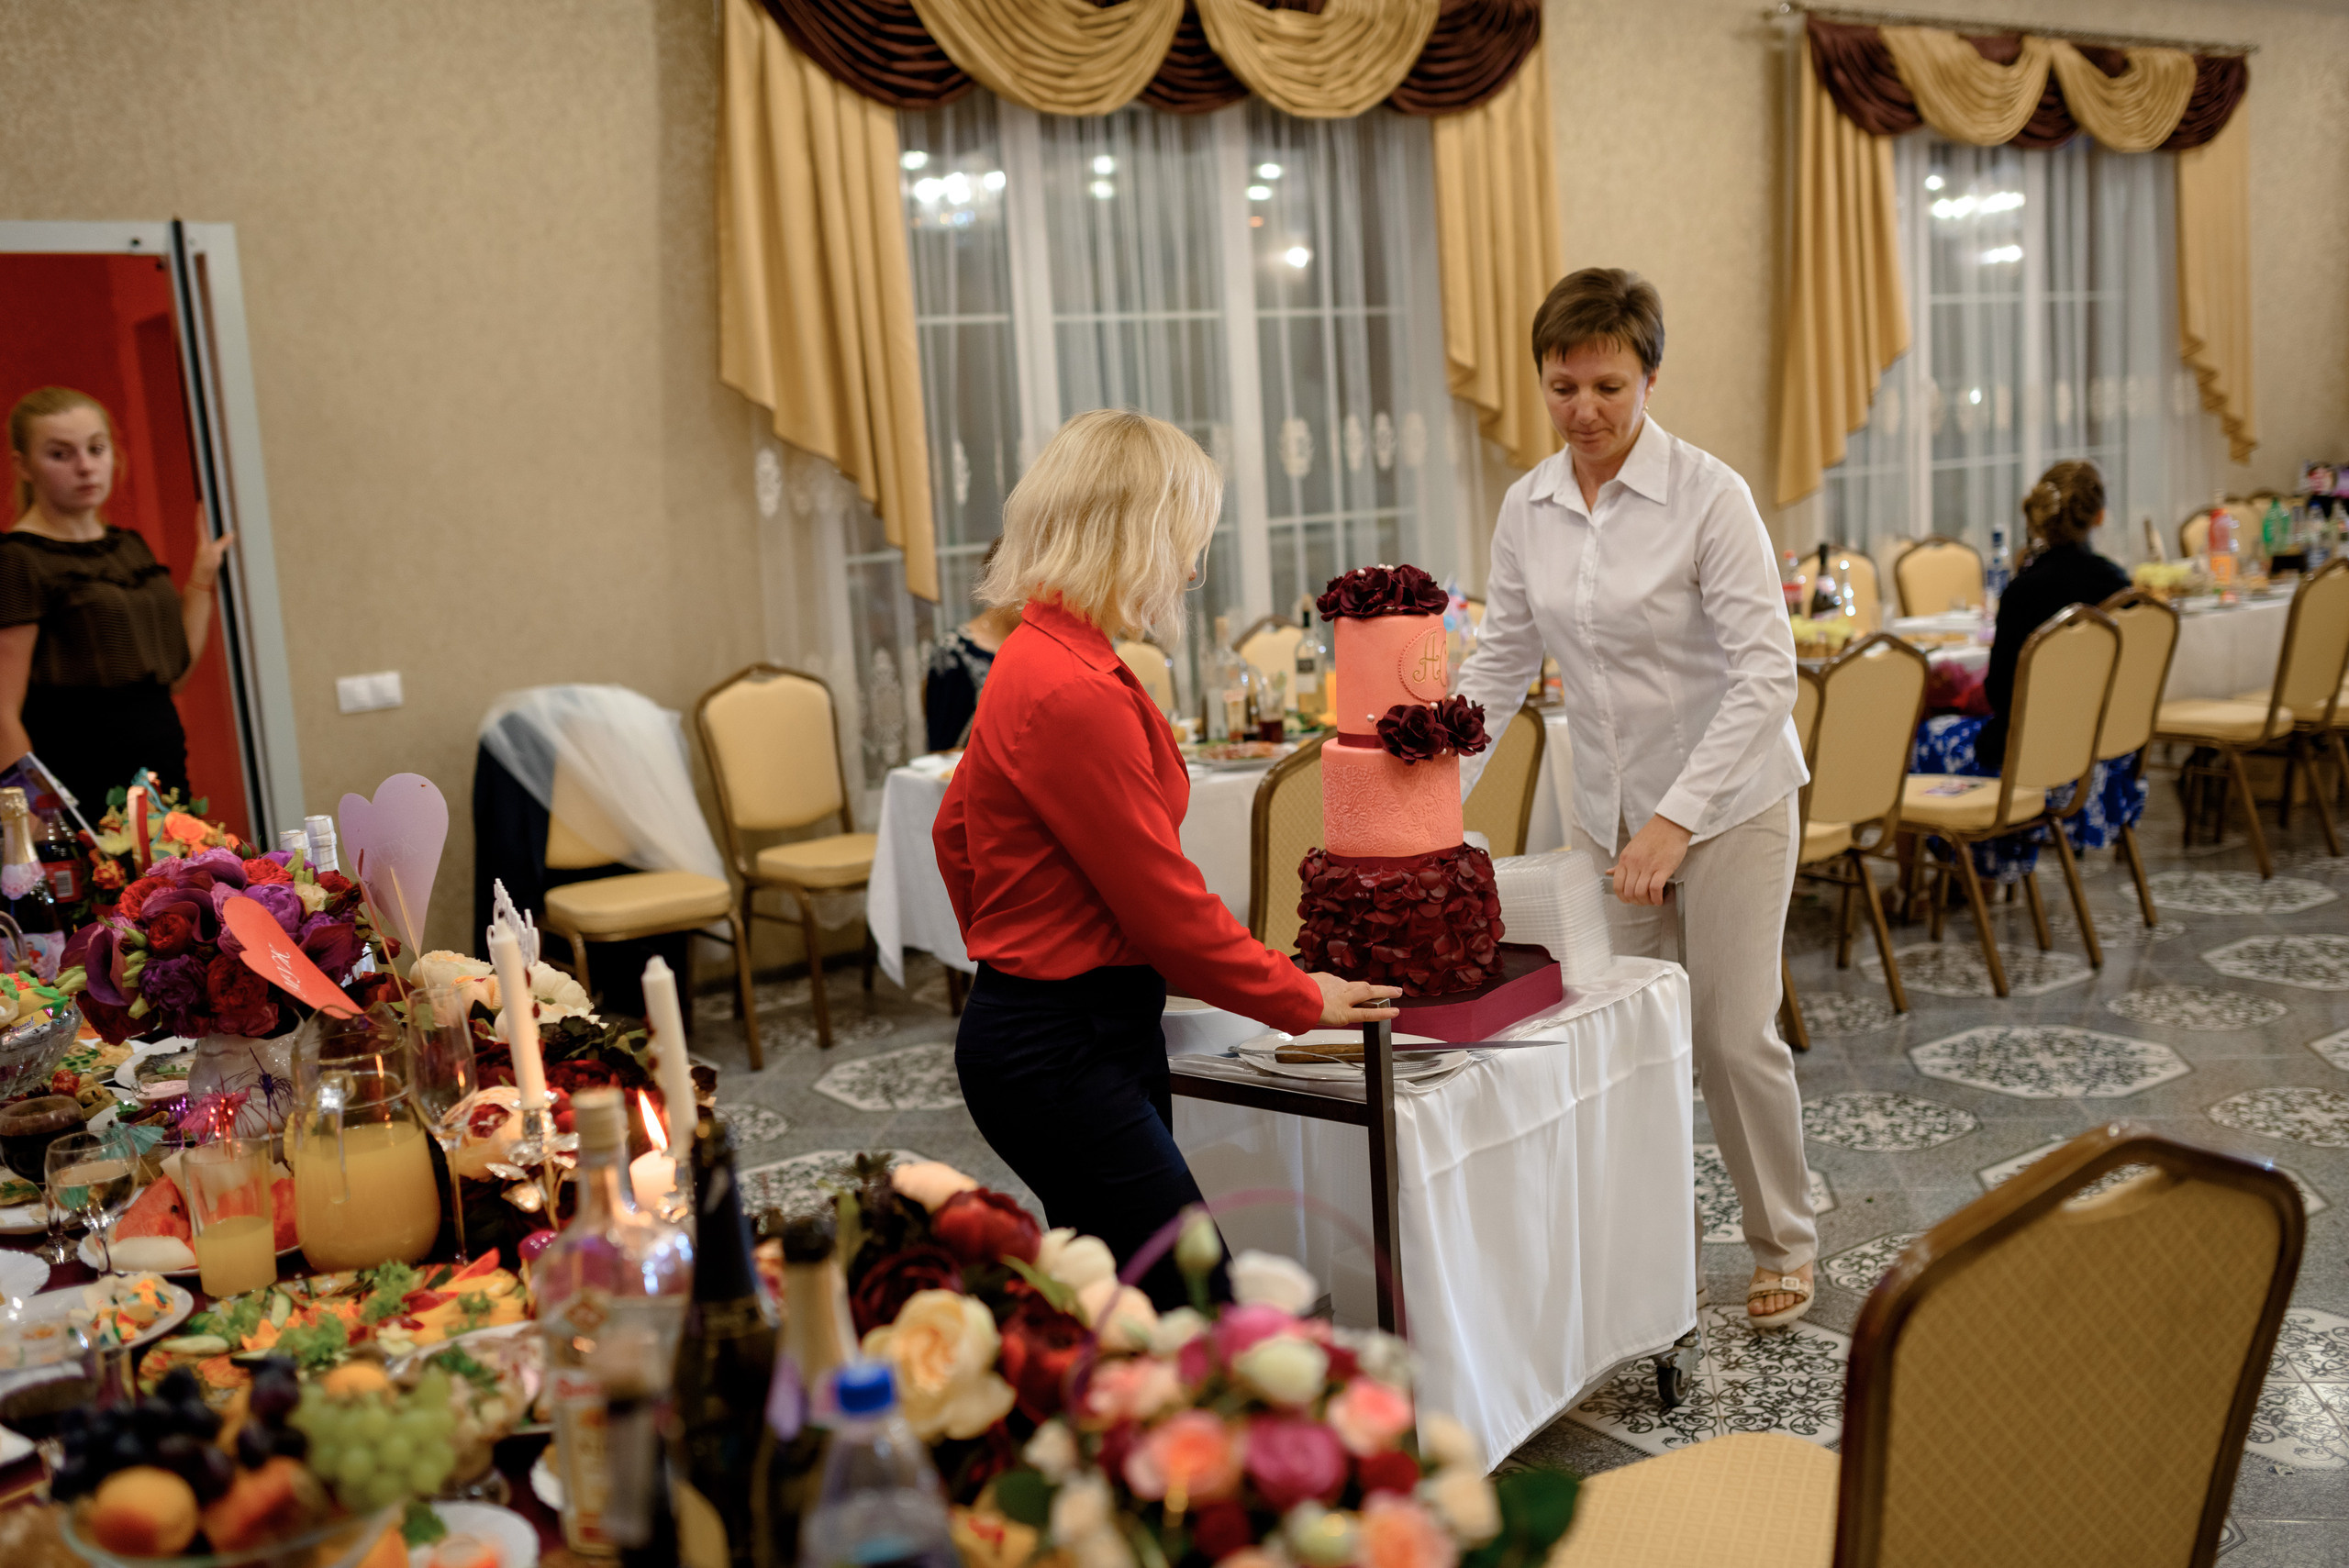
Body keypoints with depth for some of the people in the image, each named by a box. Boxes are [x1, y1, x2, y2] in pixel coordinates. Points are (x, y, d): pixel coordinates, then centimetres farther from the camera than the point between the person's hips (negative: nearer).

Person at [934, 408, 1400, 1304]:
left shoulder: (1039, 658, 10)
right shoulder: (1071, 693, -22)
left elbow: (956, 831, 21)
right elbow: (1167, 906, -17)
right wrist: (1303, 1000, -3)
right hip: (1062, 1052, -10)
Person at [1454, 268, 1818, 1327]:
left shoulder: (1708, 495, -17)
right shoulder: (1528, 506, 0)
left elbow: (1767, 671, -20)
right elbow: (1500, 659, 7)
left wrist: (1679, 817, -25)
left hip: (1729, 798, -5)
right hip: (1606, 805, 5)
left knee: (1732, 1035, -1)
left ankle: (1784, 1243, 24)